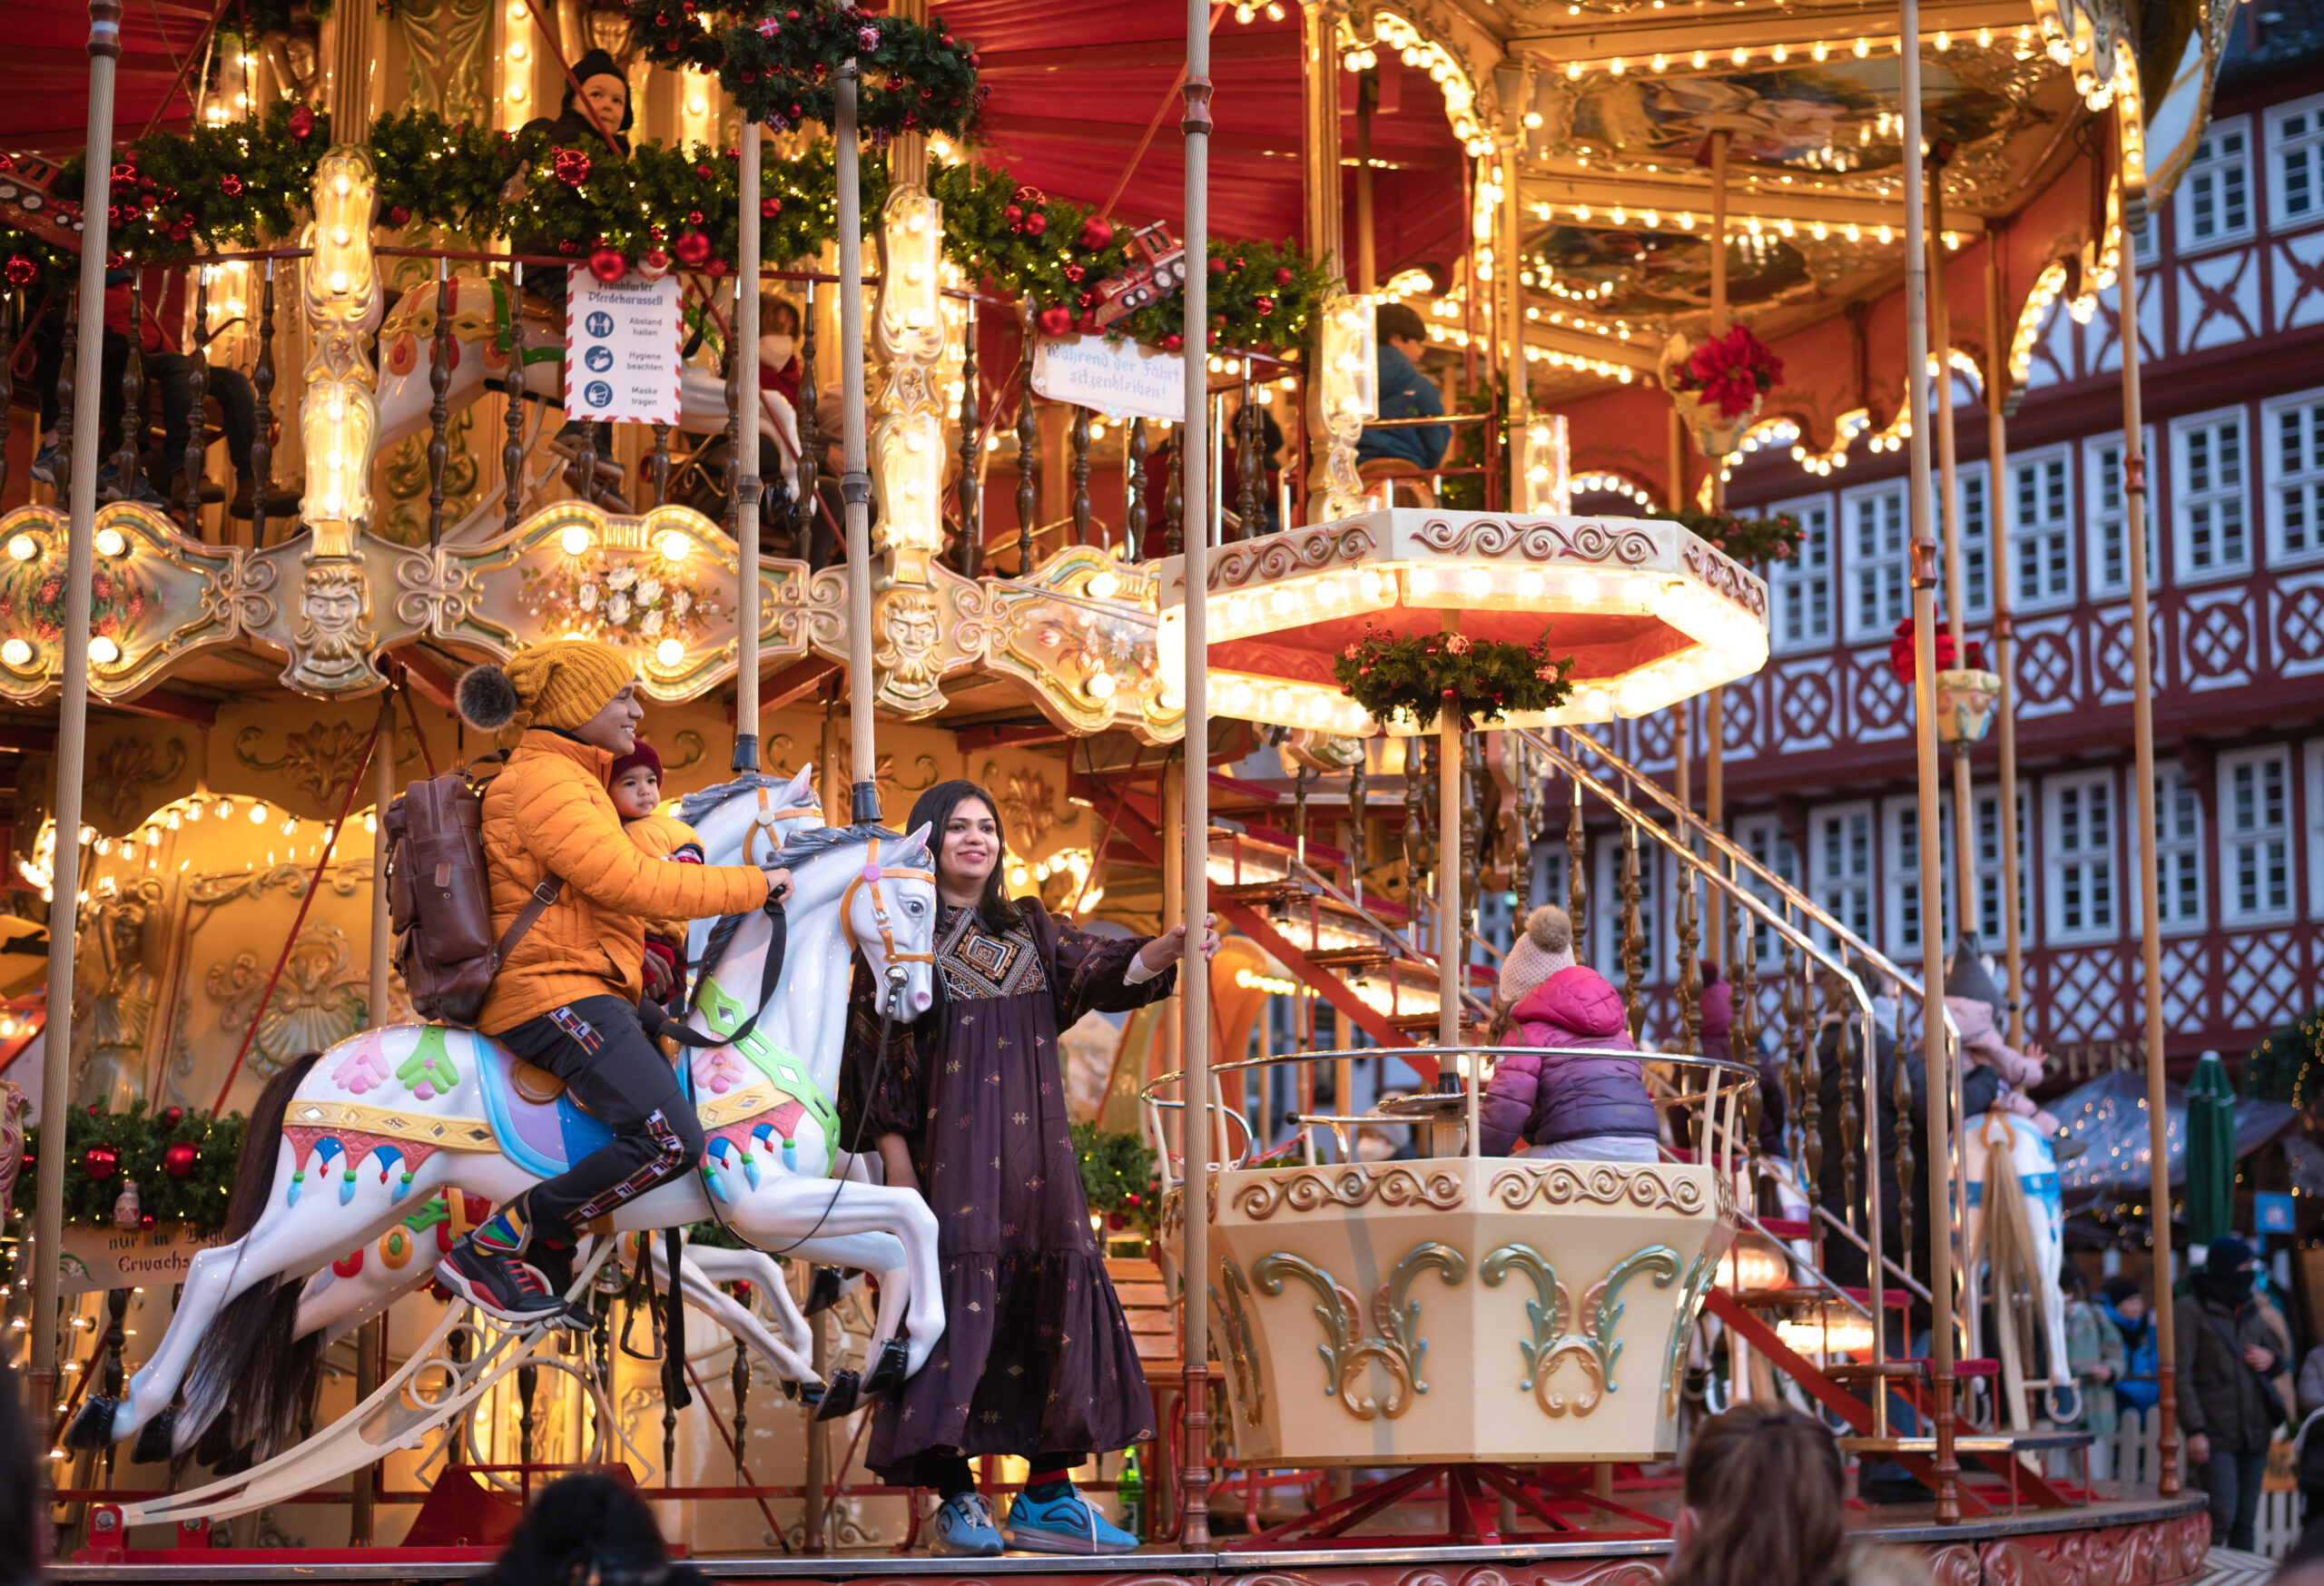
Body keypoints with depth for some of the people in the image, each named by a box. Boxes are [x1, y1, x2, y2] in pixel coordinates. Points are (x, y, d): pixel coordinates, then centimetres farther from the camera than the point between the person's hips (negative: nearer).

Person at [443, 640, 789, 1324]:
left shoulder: (569, 780, 22)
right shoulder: (543, 780, -12)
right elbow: (632, 883, -19)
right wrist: (755, 884, -11)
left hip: (588, 993, 11)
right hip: (555, 993, -11)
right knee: (671, 1140, -23)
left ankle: (551, 1265, 15)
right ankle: (489, 1249, -16)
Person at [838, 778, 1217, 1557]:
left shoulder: (1029, 930, 16)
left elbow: (1104, 970, -1)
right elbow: (878, 1055, -2)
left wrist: (1168, 948, -22)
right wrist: (898, 1168, -10)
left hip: (1037, 1156, 5)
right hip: (952, 1156, -5)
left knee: (1055, 1302, 1)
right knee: (958, 1305, -11)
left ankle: (1049, 1496, 6)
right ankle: (956, 1501, -6)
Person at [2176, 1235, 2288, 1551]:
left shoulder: (2249, 1309, 16)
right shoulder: (2190, 1310, -4)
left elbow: (2273, 1352, 28)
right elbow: (2181, 1374, -10)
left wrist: (2270, 1359, 2)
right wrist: (2194, 1430, -19)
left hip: (2254, 1432, 6)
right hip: (2215, 1435, -6)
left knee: (2245, 1522, 6)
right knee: (2221, 1516, -14)